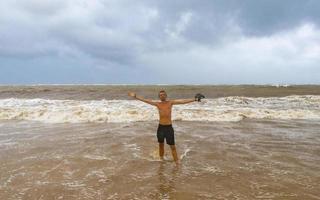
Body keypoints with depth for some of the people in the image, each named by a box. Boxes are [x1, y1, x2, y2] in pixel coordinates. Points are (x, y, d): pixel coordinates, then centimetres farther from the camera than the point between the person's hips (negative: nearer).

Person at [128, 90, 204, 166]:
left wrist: (194, 99, -16)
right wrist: (135, 96, -3)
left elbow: (183, 101, -9)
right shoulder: (157, 104, 4)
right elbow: (145, 100, 2)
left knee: (172, 146, -1)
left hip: (169, 127, -2)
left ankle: (177, 162, 4)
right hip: (161, 127, 3)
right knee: (161, 144, 17)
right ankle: (161, 159, 37)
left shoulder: (171, 102, -2)